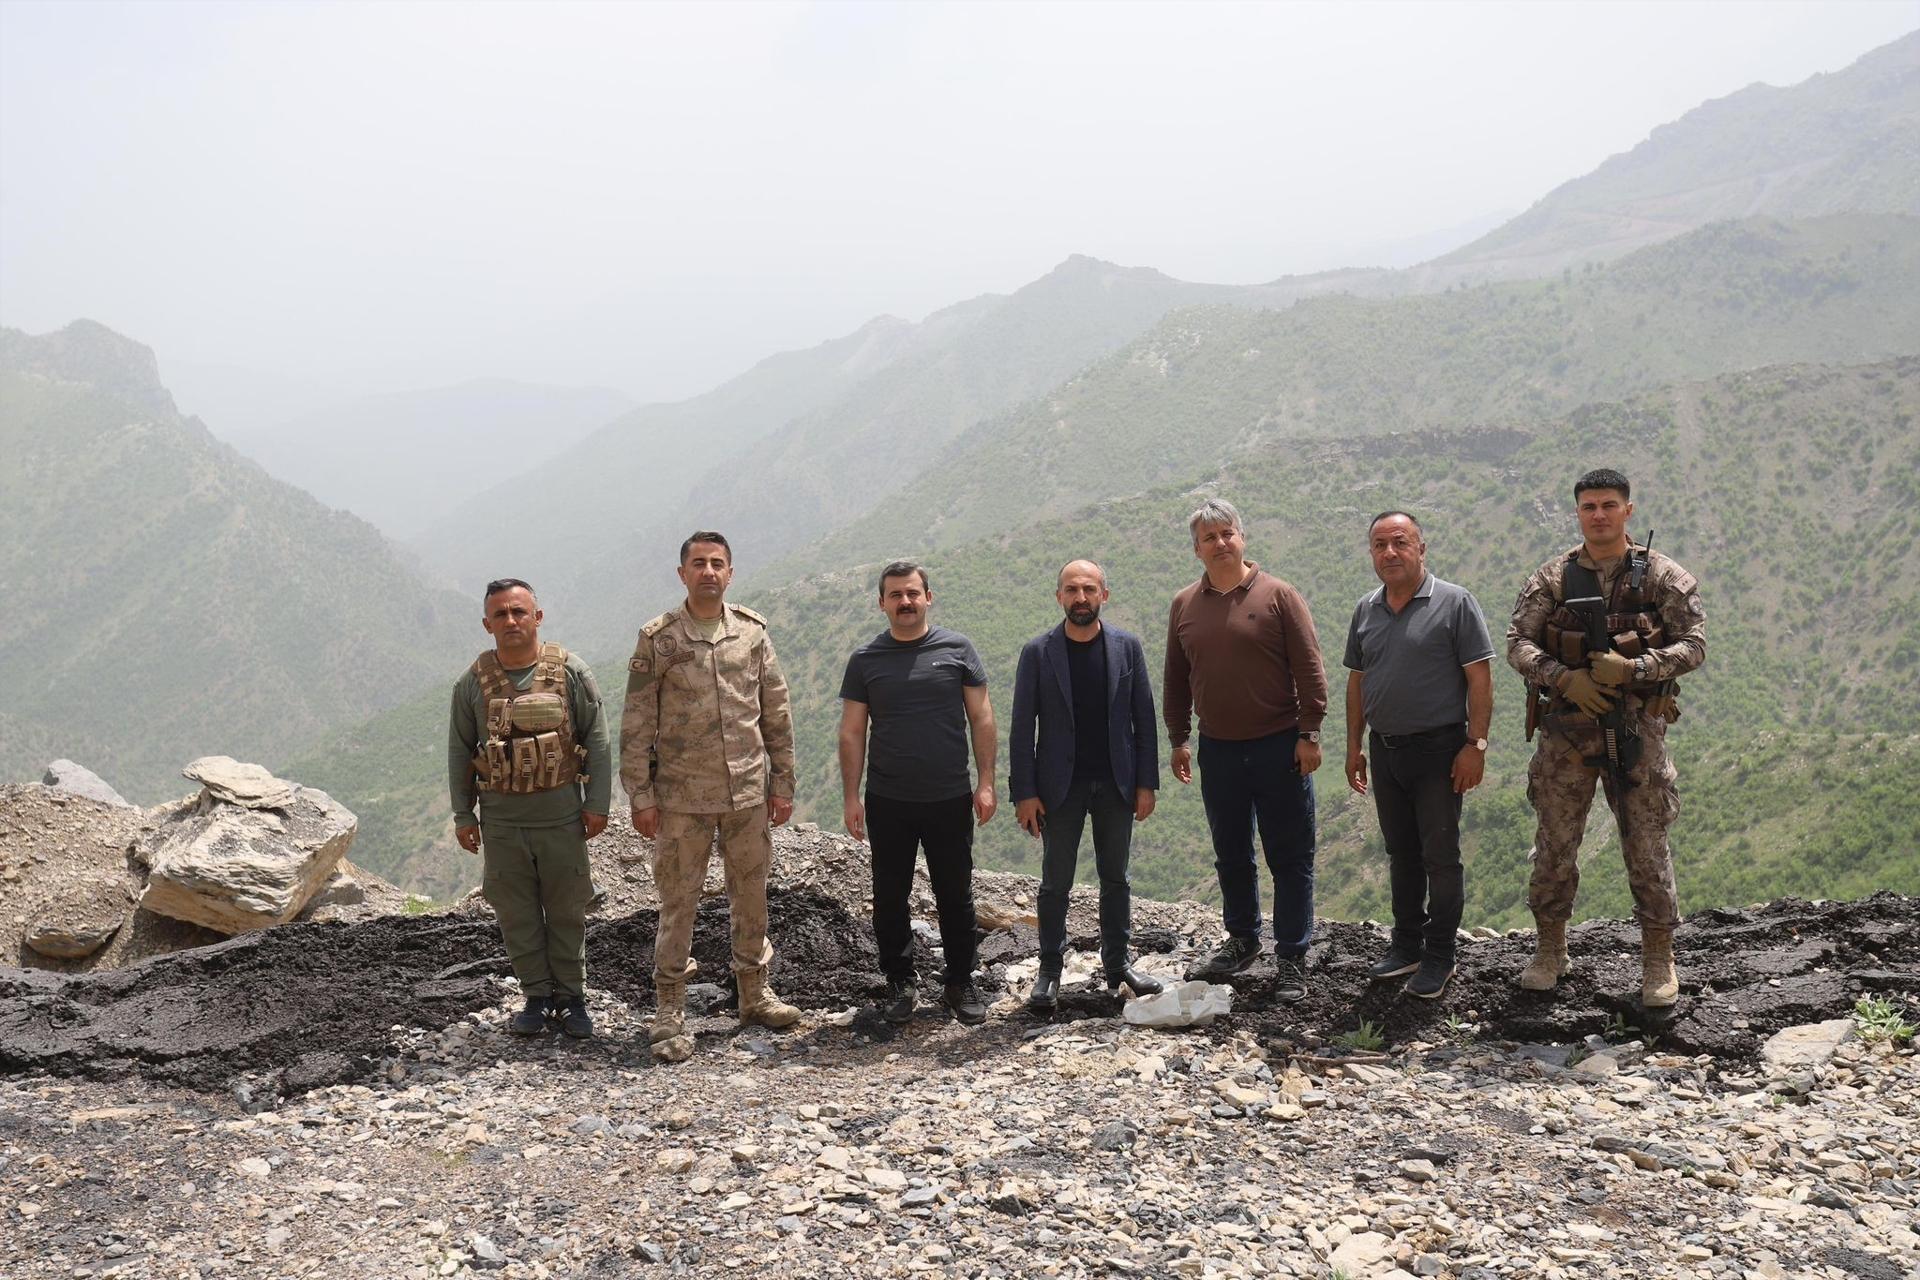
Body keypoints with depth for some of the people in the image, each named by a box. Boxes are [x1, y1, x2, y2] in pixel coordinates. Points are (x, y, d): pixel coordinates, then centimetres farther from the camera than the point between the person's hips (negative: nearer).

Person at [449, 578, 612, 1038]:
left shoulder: (571, 673, -4)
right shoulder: (473, 683, 0)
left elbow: (597, 740, 0)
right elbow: (459, 751, 7)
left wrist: (597, 803, -3)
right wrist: (462, 814, 6)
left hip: (561, 814, -1)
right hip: (501, 819, 1)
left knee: (567, 909, 8)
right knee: (517, 913, 8)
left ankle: (571, 996, 21)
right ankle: (537, 996, 22)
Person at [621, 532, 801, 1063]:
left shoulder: (753, 632, 4)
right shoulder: (657, 639, -4)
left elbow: (777, 714, 9)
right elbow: (636, 725, -3)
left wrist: (782, 784, 7)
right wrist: (640, 796, -6)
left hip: (749, 795, 3)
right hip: (682, 799, -3)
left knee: (752, 896, 13)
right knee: (678, 904, 2)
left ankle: (754, 993, 28)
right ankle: (668, 1012, 12)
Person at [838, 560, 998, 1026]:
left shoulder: (956, 649, 1)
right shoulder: (865, 660, 2)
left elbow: (981, 717, 2)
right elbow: (852, 732, 3)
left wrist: (986, 782, -3)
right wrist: (850, 797, -2)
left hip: (950, 798, 0)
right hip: (887, 801, 1)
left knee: (955, 895, 8)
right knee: (890, 897, 9)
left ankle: (960, 983, 22)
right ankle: (898, 984, 22)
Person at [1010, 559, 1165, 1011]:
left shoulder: (1127, 647, -1)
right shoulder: (1038, 652, -6)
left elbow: (1144, 717, 3)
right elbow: (1023, 727, -5)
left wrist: (1146, 783, -1)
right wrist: (1024, 793, -8)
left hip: (1116, 782, 2)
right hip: (1060, 784, -2)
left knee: (1115, 877, 12)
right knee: (1055, 882, 5)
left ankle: (1117, 963, 25)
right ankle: (1049, 971, 15)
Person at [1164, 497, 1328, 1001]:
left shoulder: (1277, 595, -4)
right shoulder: (1184, 606, 7)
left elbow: (1309, 669, -5)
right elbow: (1176, 680, 14)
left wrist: (1309, 734, -10)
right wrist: (1177, 739, 10)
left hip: (1279, 747, -4)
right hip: (1217, 750, 4)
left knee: (1290, 857, 1)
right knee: (1231, 855, 15)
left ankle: (1291, 959, 10)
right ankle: (1241, 941, 31)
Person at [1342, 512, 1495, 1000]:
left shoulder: (1454, 603, -9)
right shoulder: (1366, 610, 8)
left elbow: (1480, 679, -11)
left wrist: (1475, 745, -16)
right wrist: (1354, 747, 12)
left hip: (1438, 748, -5)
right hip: (1384, 749, 6)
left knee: (1440, 855, 2)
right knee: (1400, 852, 15)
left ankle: (1439, 956, 13)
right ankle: (1407, 945, 27)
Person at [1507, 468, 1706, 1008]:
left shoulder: (1663, 575, 0)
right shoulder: (1552, 577, 4)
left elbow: (1694, 645, -4)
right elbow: (1518, 643, 1)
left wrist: (1633, 669, -19)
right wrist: (1563, 678, -17)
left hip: (1637, 726, -1)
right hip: (1567, 725, 2)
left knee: (1646, 842, 3)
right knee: (1554, 840, 7)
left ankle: (1658, 959, 16)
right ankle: (1550, 951, 22)